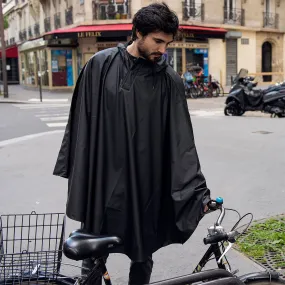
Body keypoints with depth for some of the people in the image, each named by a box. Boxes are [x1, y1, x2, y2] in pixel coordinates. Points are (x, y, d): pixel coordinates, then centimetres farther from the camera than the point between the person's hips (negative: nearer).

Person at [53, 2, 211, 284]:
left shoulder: (169, 80, -3)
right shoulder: (100, 65, -3)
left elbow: (182, 139, -5)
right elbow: (82, 121, 2)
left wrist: (197, 190, -9)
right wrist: (75, 173, 4)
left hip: (146, 184, 0)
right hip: (101, 179, 0)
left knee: (143, 255, 14)